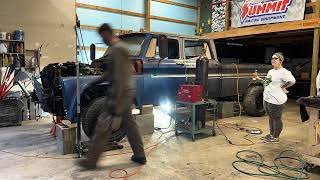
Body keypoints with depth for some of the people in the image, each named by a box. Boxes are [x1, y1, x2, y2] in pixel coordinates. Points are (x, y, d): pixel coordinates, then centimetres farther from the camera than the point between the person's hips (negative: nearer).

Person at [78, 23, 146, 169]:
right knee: (129, 123, 15)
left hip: (121, 92, -10)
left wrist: (114, 100, -24)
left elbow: (118, 77, -23)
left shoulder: (115, 49, -16)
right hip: (128, 91, 10)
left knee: (103, 127, -2)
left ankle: (91, 161, 10)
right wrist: (98, 80, 29)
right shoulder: (121, 46, 17)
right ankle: (140, 155, 24)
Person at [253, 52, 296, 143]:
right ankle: (271, 134, 34)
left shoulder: (283, 72, -16)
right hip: (267, 98, 9)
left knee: (276, 119, 4)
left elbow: (292, 81, -32)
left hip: (276, 101, -9)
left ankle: (275, 138, 16)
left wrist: (283, 87, -19)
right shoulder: (271, 71, 14)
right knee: (271, 118, 20)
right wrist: (258, 78, 16)